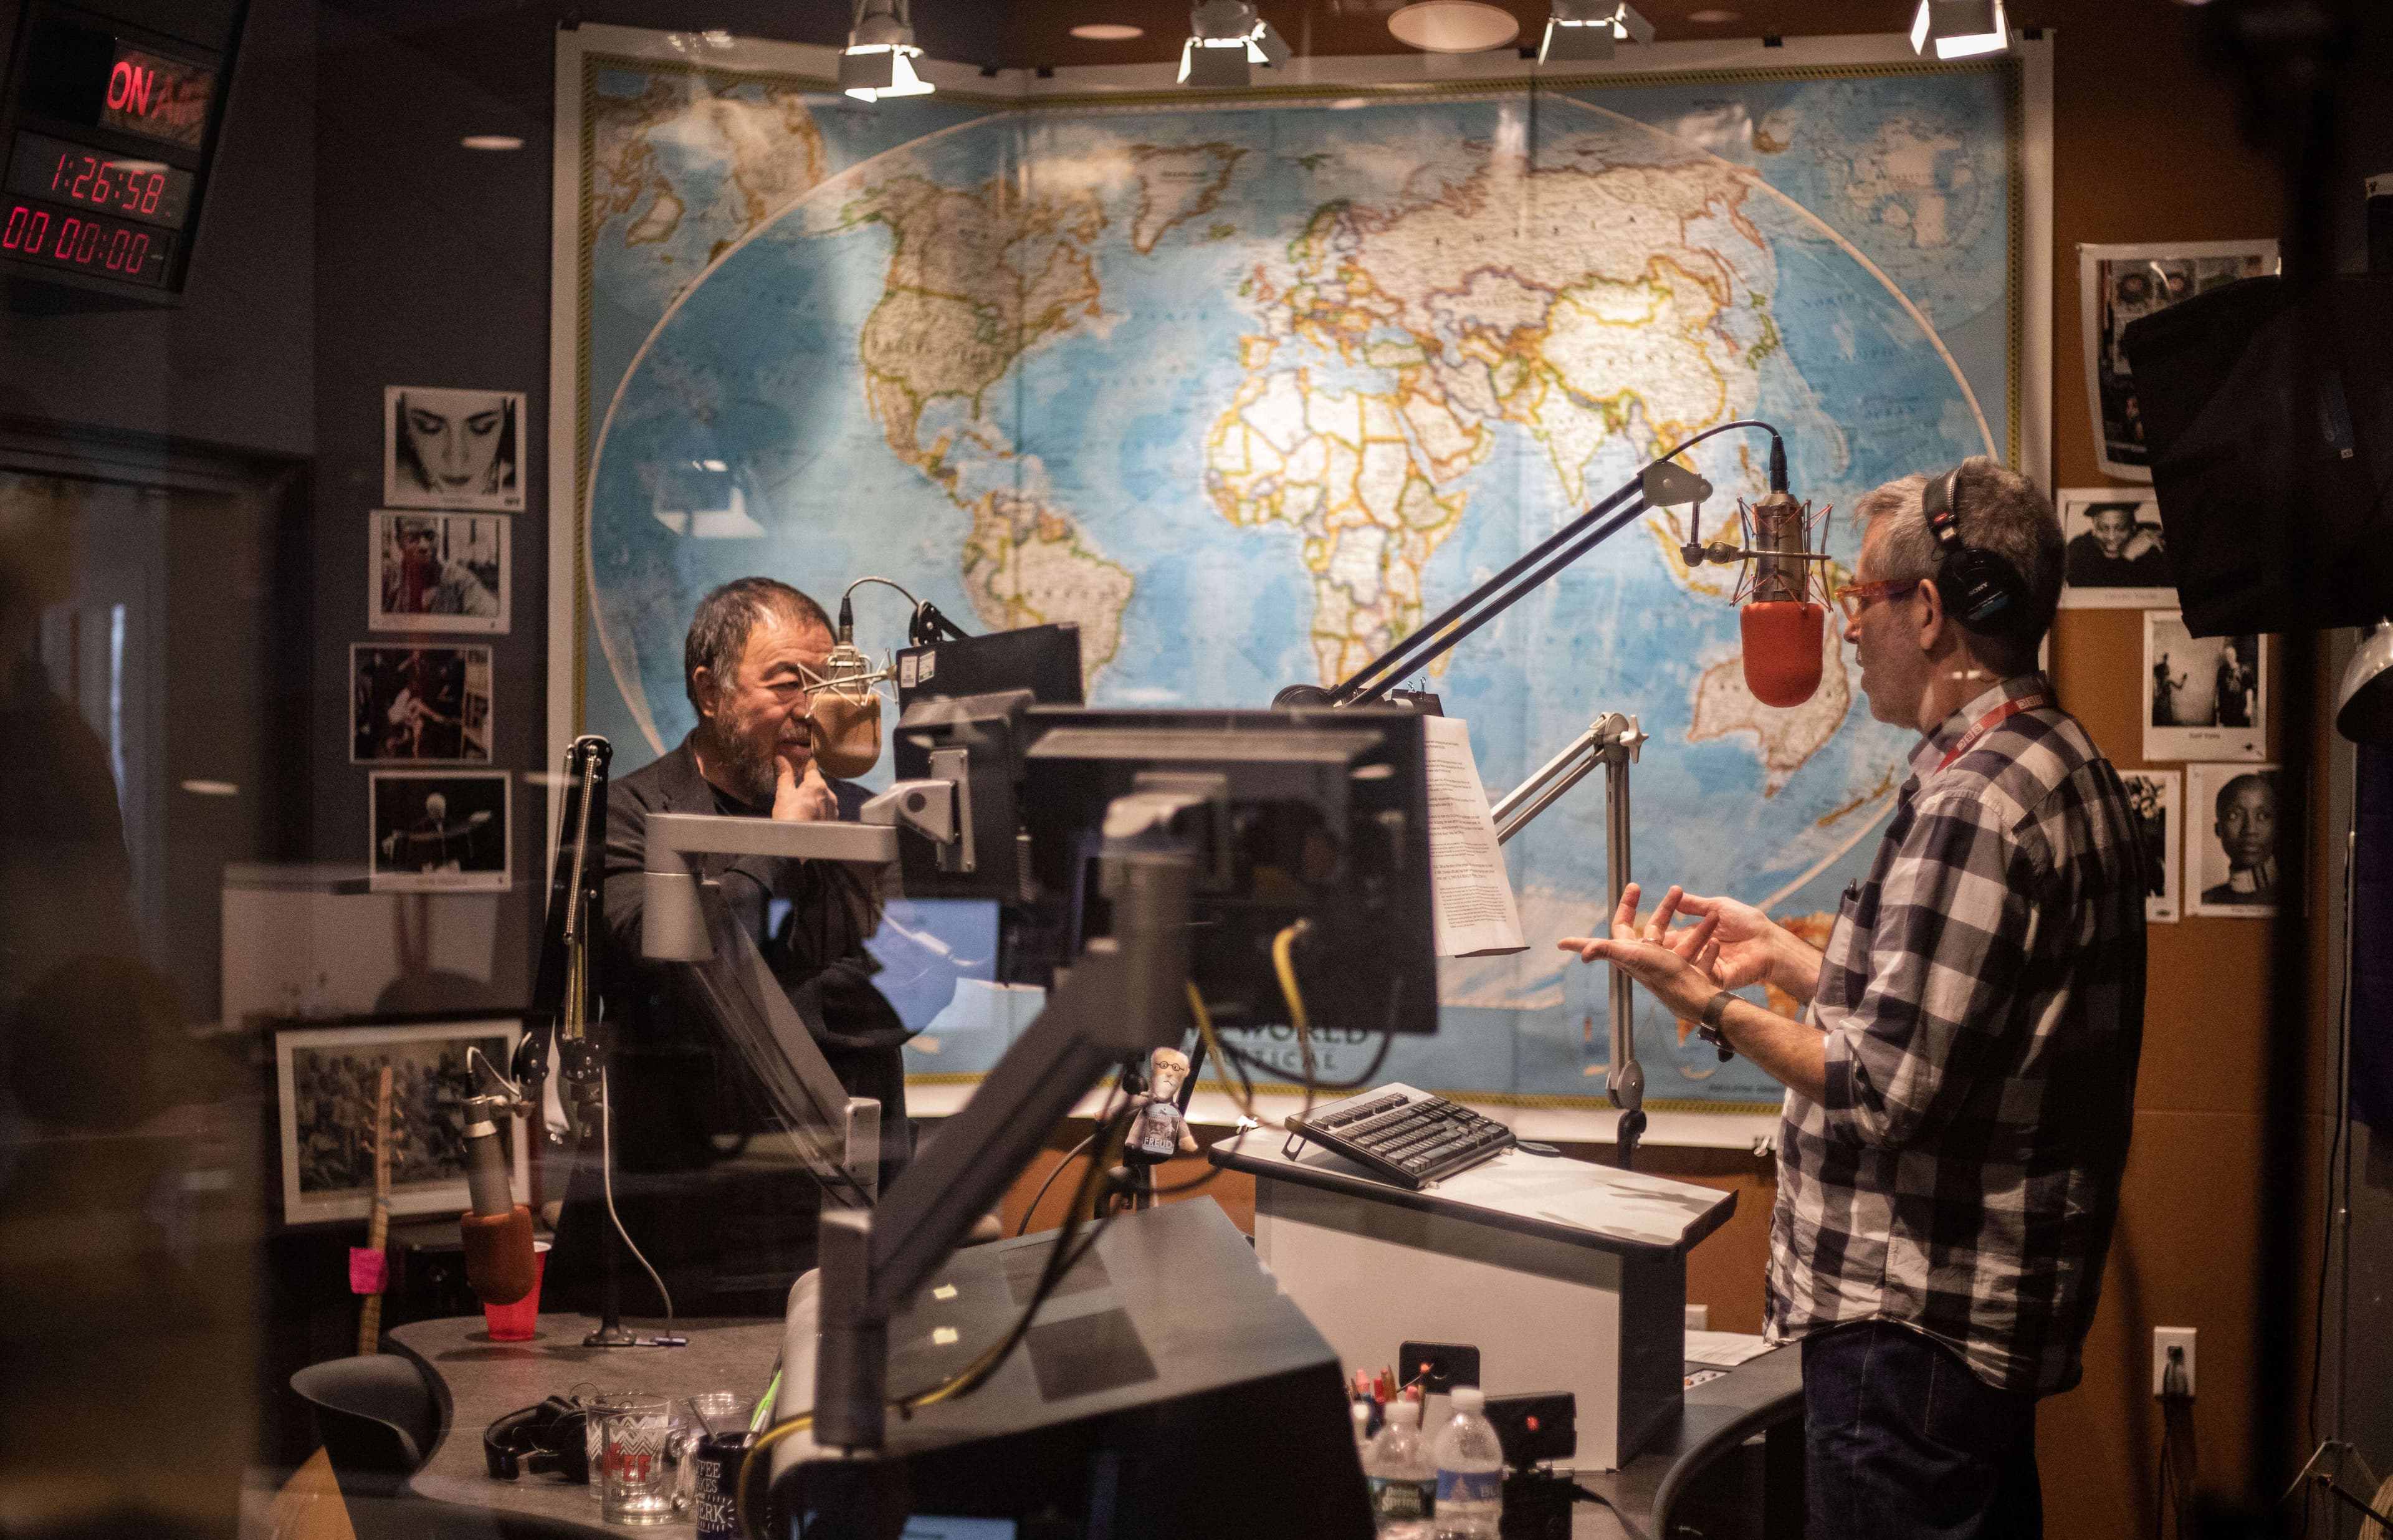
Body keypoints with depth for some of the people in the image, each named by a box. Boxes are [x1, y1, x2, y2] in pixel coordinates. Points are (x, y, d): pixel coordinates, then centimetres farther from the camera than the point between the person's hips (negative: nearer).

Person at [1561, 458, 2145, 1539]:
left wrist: (1710, 1005, -13)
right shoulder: (2060, 768, 12)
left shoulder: (1975, 806, -22)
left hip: (1913, 1324, -11)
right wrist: (1784, 956, 19)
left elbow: (1885, 1093, -24)